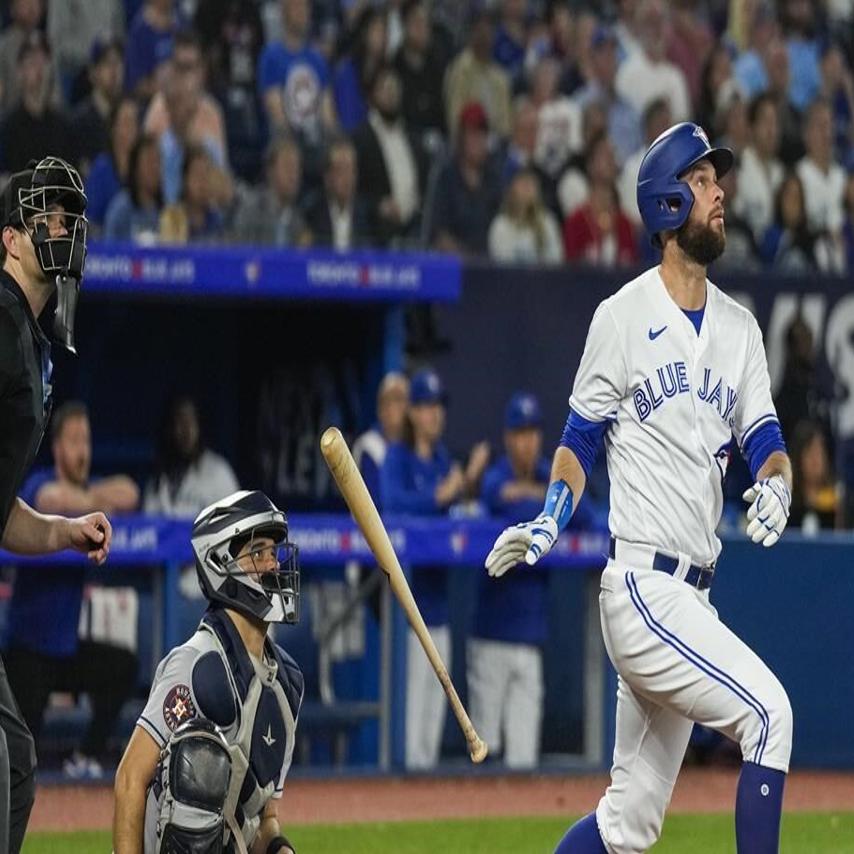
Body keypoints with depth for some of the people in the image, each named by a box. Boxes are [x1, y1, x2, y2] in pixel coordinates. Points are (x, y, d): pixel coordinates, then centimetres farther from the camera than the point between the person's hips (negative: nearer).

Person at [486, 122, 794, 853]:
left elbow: (764, 438, 7)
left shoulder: (740, 328, 14)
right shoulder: (624, 316, -3)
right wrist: (548, 526, -14)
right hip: (642, 585, -7)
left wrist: (775, 487, -16)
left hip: (691, 595, 7)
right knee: (768, 712, -21)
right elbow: (581, 438, 2)